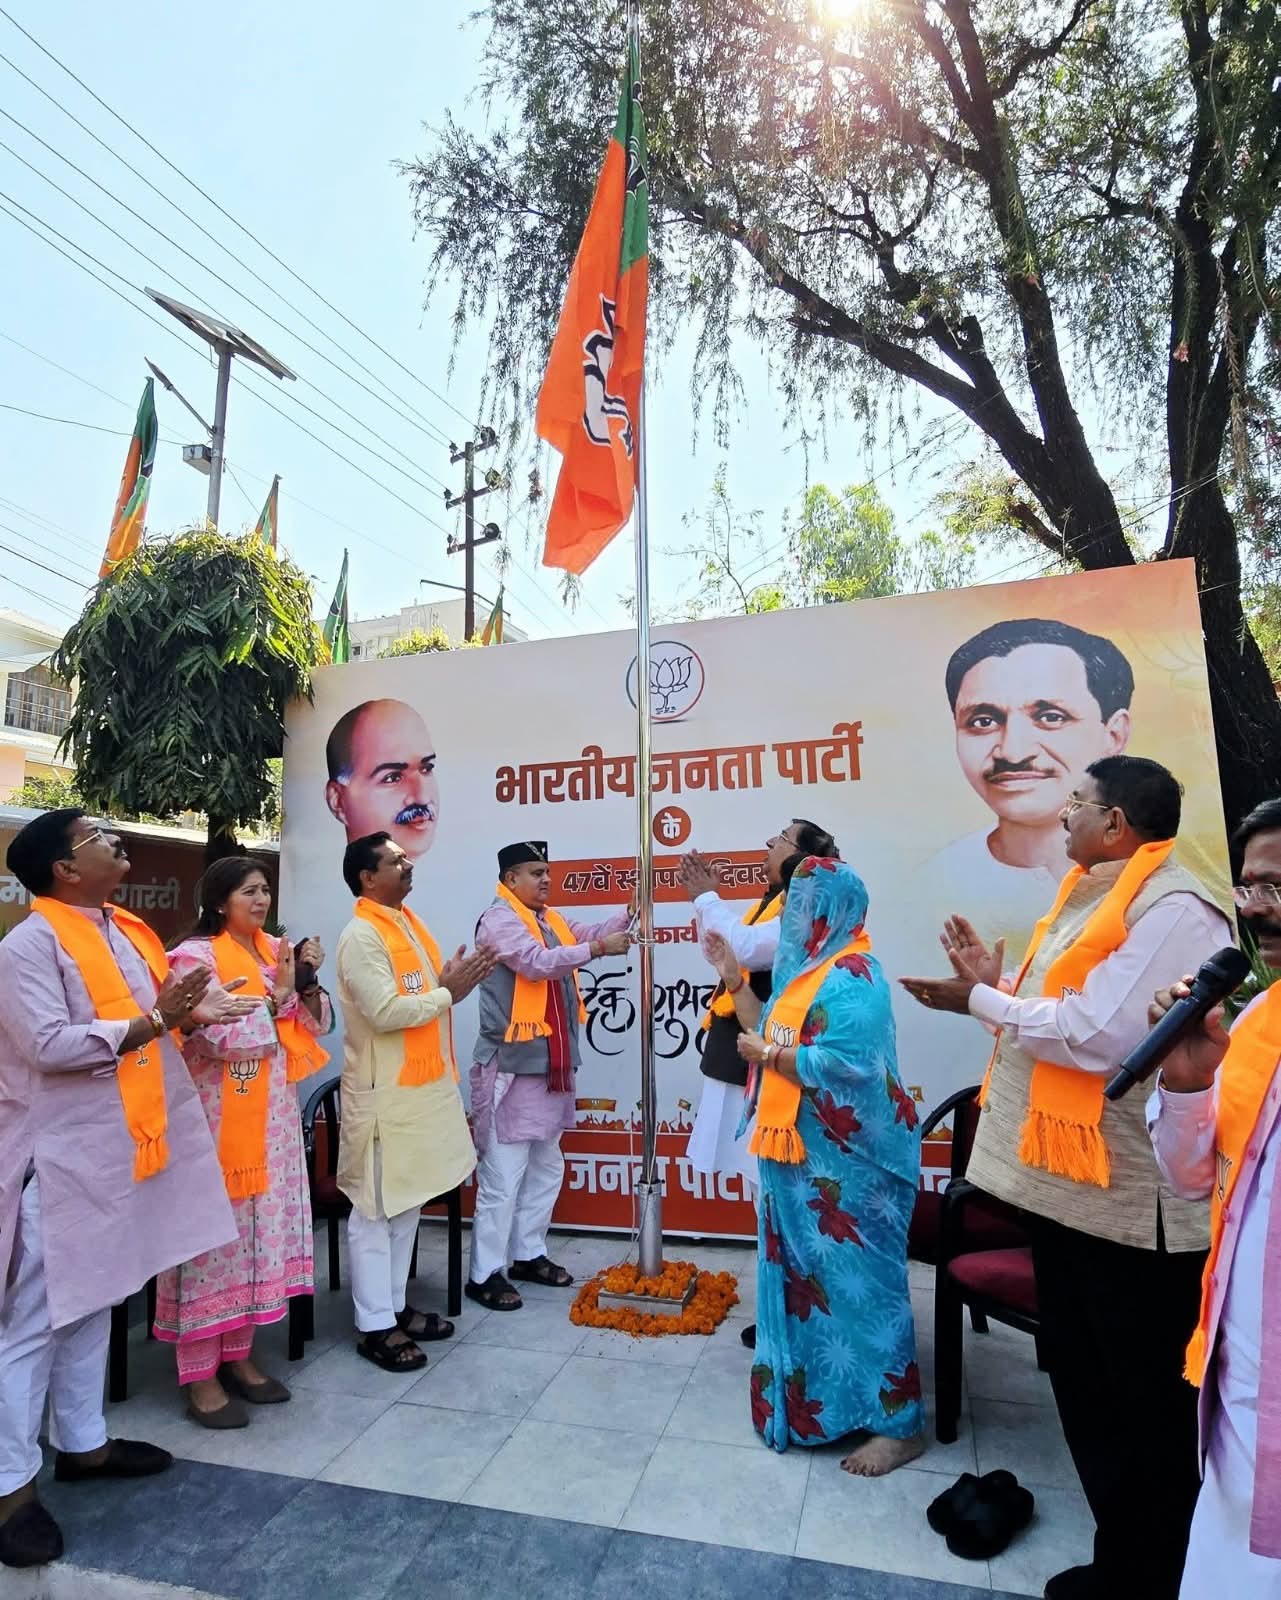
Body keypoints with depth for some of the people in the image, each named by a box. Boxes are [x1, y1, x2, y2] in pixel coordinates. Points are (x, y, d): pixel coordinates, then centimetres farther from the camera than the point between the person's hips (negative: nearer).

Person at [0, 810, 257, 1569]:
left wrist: (193, 1006, -1)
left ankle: (83, 1442, 35)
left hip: (118, 1148, 8)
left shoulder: (131, 931, 9)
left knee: (94, 1302, 20)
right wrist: (157, 1021, -26)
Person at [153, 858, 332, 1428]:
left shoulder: (273, 949, 9)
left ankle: (238, 1355, 28)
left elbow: (319, 1022, 10)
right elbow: (223, 1036, -19)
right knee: (214, 1236, 1)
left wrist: (307, 981, -7)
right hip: (219, 1118, -7)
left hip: (272, 1115, 7)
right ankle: (199, 1375, 15)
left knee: (258, 1231, 13)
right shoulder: (195, 955, -11)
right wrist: (277, 994, -13)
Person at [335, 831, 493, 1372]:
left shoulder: (409, 923, 12)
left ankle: (395, 1306, 30)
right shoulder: (361, 935, -16)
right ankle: (374, 1326, 16)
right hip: (384, 1092, -9)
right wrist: (448, 993, -17)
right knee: (377, 1209, 3)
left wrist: (454, 982, -3)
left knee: (408, 1203, 17)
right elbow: (384, 1012, -25)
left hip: (422, 1084, 9)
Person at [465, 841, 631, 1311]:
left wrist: (629, 915, -8)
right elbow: (536, 962, -25)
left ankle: (528, 1255, 31)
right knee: (503, 1175, -3)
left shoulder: (551, 920, 16)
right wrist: (597, 949, -28)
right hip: (511, 1067, -9)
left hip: (551, 1065, 9)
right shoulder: (499, 920, -12)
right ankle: (484, 1274, 8)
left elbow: (587, 936, 6)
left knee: (546, 1168, 18)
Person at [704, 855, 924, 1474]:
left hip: (845, 1164, -10)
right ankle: (813, 1394, 36)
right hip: (801, 1155, 10)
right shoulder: (807, 968, 11)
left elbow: (842, 1066, -29)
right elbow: (774, 1037, 10)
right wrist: (733, 979, 9)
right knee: (808, 1276, 19)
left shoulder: (851, 977, -19)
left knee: (857, 1281, 0)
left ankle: (896, 1424, 14)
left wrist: (767, 1056, -17)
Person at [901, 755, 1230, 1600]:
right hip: (1068, 1183, 10)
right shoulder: (1092, 897, 13)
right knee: (1085, 1388, 22)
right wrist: (1000, 980, 1)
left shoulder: (1172, 910, -19)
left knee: (1149, 1404, 9)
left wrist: (980, 1001, -16)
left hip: (1132, 1198, -10)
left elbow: (1099, 1035, -26)